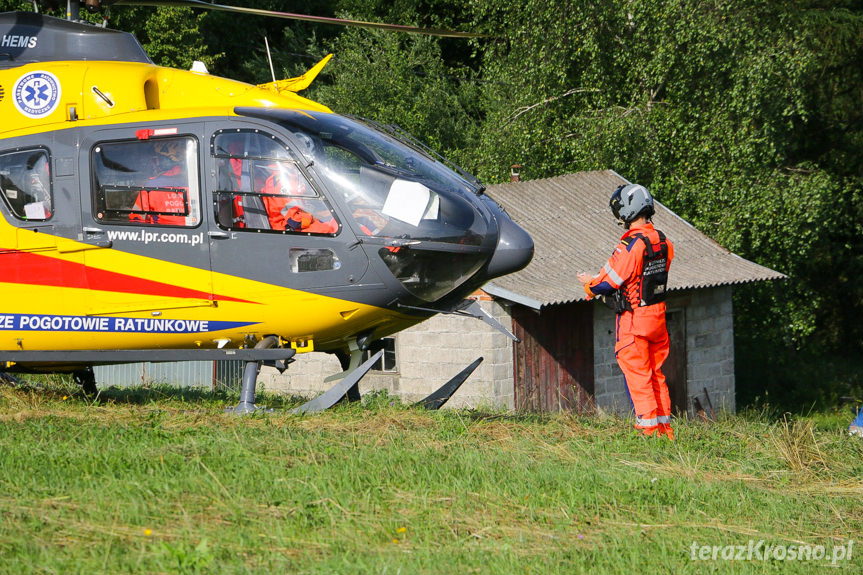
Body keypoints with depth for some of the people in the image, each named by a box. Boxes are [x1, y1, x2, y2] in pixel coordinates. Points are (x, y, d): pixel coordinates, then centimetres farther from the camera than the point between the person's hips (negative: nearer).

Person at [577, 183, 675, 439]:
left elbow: (610, 283, -16)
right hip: (658, 314, 8)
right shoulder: (663, 242, 5)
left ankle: (649, 429, -1)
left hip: (633, 319, -7)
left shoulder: (630, 246, -21)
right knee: (656, 374, 15)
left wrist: (589, 283, 6)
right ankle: (665, 428, 16)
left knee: (637, 376, 0)